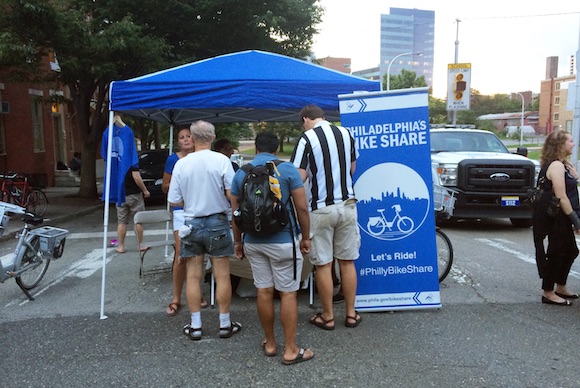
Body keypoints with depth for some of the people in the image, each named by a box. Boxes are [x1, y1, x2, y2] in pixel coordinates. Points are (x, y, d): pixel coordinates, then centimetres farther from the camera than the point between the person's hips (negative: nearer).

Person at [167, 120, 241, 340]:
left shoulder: (181, 164, -4)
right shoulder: (221, 161, -10)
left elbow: (174, 201, -2)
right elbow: (232, 194, -11)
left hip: (191, 224, 2)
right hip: (217, 223, -1)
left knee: (193, 277, 10)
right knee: (222, 276, 7)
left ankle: (195, 326, 18)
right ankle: (225, 324, 16)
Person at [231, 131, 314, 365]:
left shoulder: (241, 174, 4)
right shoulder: (287, 169, -7)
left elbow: (235, 212, 8)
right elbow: (302, 208, -9)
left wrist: (238, 241, 19)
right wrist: (306, 238, 2)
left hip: (253, 242, 4)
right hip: (282, 241, -4)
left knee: (264, 291, 12)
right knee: (288, 293, 4)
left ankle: (270, 343, 25)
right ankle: (291, 350, 10)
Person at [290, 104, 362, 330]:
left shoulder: (307, 139, -10)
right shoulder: (346, 134, 6)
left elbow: (299, 177, -14)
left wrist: (313, 171, 6)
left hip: (321, 208, -5)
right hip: (347, 205, 5)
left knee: (323, 265, 6)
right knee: (347, 262, 12)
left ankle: (327, 317, 17)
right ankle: (350, 314, 22)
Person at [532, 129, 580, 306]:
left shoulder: (562, 165, 15)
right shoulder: (556, 166, -18)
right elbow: (561, 197, -23)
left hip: (561, 217, 10)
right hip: (555, 217, -10)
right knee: (556, 252, -2)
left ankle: (560, 287, 33)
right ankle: (548, 293, 10)